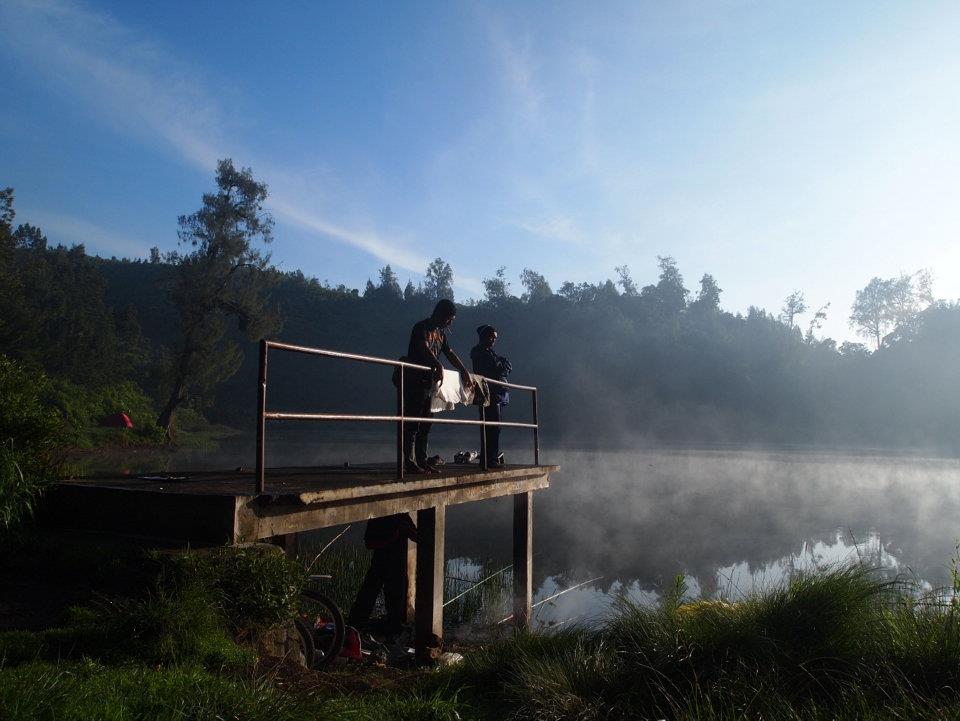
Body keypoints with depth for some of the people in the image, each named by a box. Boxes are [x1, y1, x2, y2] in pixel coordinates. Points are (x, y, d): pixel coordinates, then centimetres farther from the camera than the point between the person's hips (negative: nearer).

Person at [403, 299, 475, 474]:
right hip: (415, 382, -9)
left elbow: (450, 353, 20)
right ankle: (409, 462, -7)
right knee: (412, 423, -8)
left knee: (425, 424, 9)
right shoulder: (421, 328, -11)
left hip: (429, 382, 9)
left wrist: (465, 372, 16)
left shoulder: (440, 332, 17)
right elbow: (424, 348, -27)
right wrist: (439, 366, -43)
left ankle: (422, 461, 14)